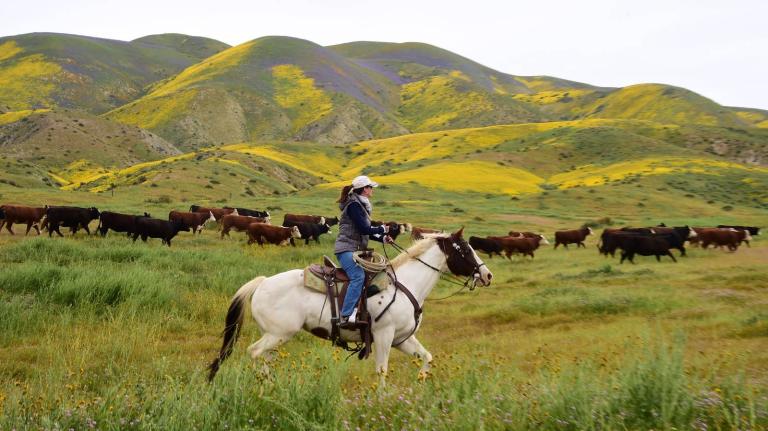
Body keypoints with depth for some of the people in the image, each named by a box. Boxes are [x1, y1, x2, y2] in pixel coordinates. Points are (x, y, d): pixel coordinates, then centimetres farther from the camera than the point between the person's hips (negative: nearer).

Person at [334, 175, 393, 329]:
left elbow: (366, 233, 23)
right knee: (358, 276, -28)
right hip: (346, 248, -11)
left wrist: (383, 238, 11)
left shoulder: (360, 205, 20)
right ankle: (346, 317, -33)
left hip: (355, 249, 11)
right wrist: (382, 229, -1)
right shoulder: (353, 205, -11)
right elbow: (364, 229, -17)